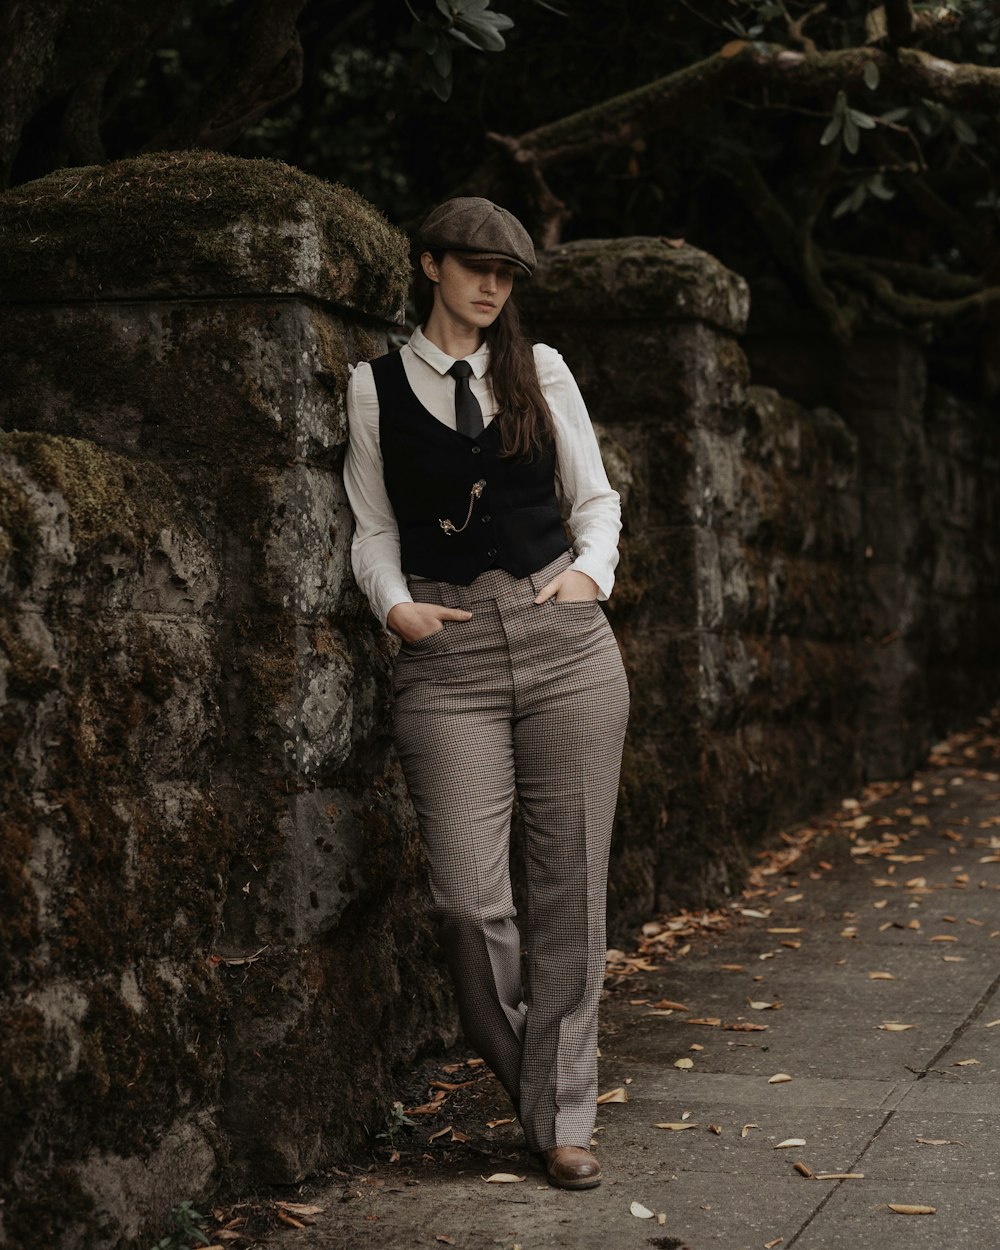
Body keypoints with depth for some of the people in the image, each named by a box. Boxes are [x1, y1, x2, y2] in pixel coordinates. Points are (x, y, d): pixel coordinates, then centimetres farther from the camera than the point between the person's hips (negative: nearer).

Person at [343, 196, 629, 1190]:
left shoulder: (539, 369, 11)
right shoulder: (377, 386, 8)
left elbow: (596, 499, 14)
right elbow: (375, 528, 11)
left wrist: (590, 572, -5)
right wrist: (395, 605, -7)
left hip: (563, 639, 1)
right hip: (446, 655, -1)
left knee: (569, 886, 1)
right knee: (467, 896, -10)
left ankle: (563, 1118, 13)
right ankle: (522, 1079, 18)